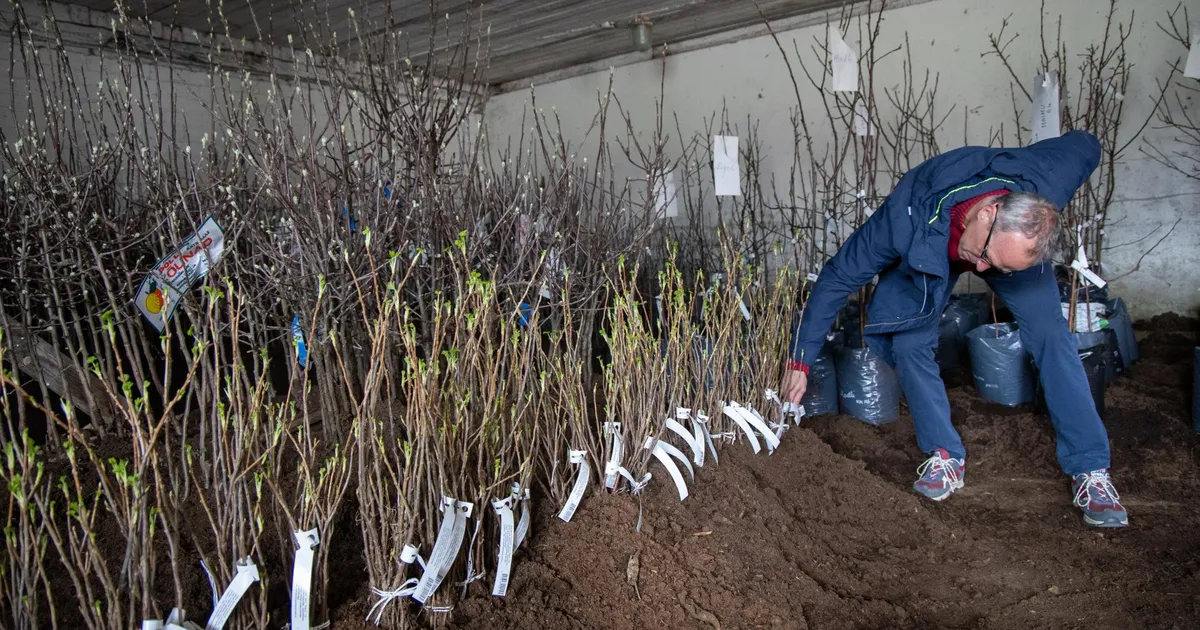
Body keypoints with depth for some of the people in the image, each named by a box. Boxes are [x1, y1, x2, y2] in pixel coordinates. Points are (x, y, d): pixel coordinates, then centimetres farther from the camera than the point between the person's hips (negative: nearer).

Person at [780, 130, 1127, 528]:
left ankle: (1091, 471, -5)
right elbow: (838, 277, -33)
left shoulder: (1046, 185, -40)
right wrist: (801, 359, -29)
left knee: (1050, 334, -15)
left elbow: (1084, 144, -14)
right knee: (909, 343, -16)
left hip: (1014, 236, 1)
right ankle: (946, 457, 2)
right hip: (930, 252, 0)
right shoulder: (908, 216, -45)